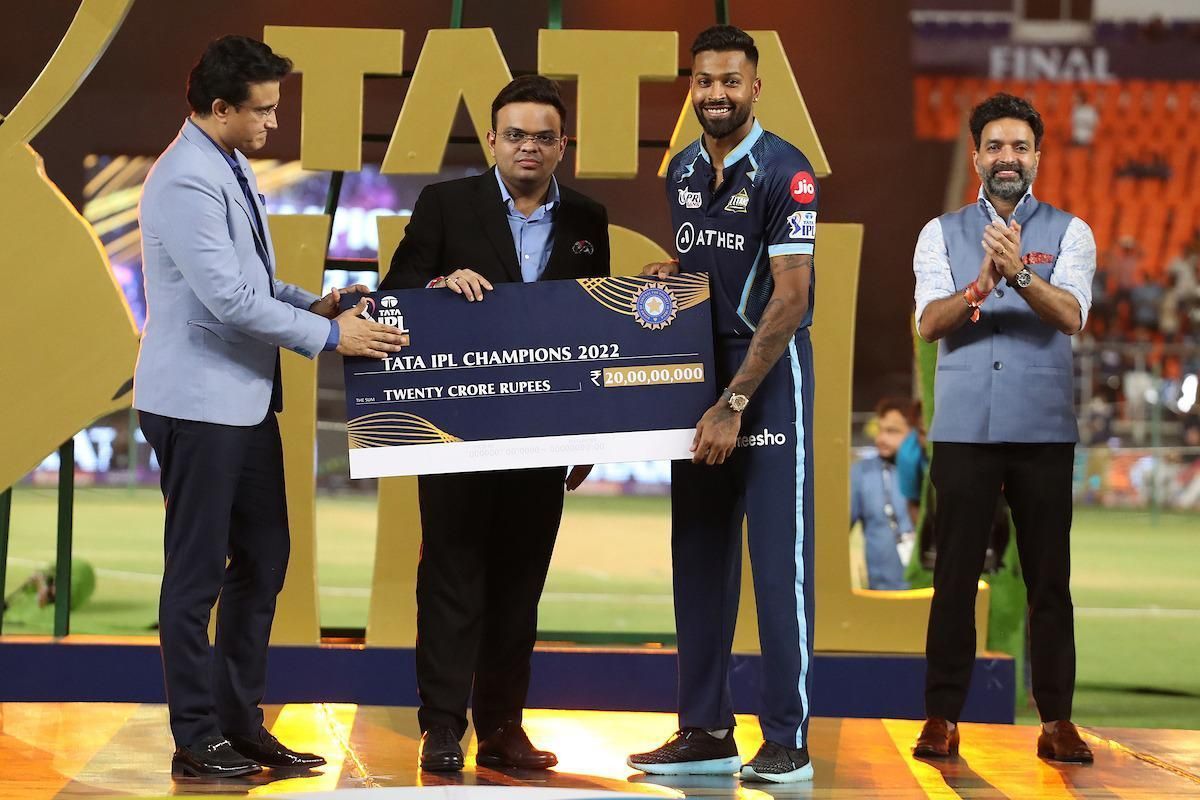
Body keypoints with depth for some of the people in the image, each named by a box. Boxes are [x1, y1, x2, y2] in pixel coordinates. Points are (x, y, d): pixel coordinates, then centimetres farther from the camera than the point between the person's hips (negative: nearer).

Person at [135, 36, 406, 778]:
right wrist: (330, 336, -18)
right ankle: (196, 739, 8)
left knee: (263, 560, 13)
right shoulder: (187, 182, -19)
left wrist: (312, 302, 4)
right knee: (198, 571, -1)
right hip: (198, 401, -10)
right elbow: (228, 297, -24)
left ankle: (241, 720, 22)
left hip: (246, 397, 10)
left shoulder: (233, 166, 12)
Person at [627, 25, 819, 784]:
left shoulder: (783, 172, -13)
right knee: (699, 555, 9)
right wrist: (670, 272, 1)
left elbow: (791, 299, -18)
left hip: (770, 373, -7)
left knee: (778, 557, -4)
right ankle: (706, 731, 15)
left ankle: (788, 741, 0)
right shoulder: (682, 170, 9)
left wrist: (734, 403, -21)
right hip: (698, 371, 7)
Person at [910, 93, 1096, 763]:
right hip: (964, 429, 0)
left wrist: (1020, 273, -30)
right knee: (955, 576, 2)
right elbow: (930, 322, -6)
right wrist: (980, 285, -25)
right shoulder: (942, 233, 8)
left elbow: (1071, 315, -12)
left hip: (1044, 431, 0)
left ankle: (1057, 720, 10)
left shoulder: (1069, 232, 5)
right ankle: (943, 716, 7)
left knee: (1050, 579, 3)